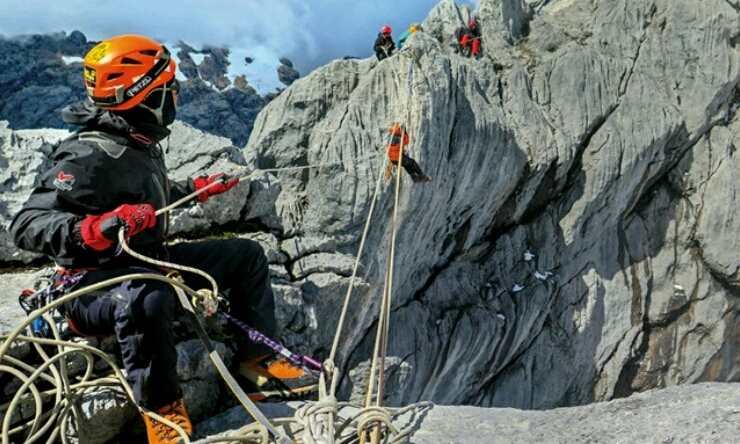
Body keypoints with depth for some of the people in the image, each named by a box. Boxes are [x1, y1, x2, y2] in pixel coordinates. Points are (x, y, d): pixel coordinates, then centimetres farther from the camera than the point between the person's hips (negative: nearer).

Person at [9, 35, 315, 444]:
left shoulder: (142, 144, 6)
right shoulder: (91, 156, -23)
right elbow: (26, 224, -28)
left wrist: (198, 189, 33)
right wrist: (95, 230, -45)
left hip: (148, 262, 10)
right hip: (93, 283, -9)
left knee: (247, 254, 9)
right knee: (148, 299, -45)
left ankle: (257, 356, 14)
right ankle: (161, 409, -21)